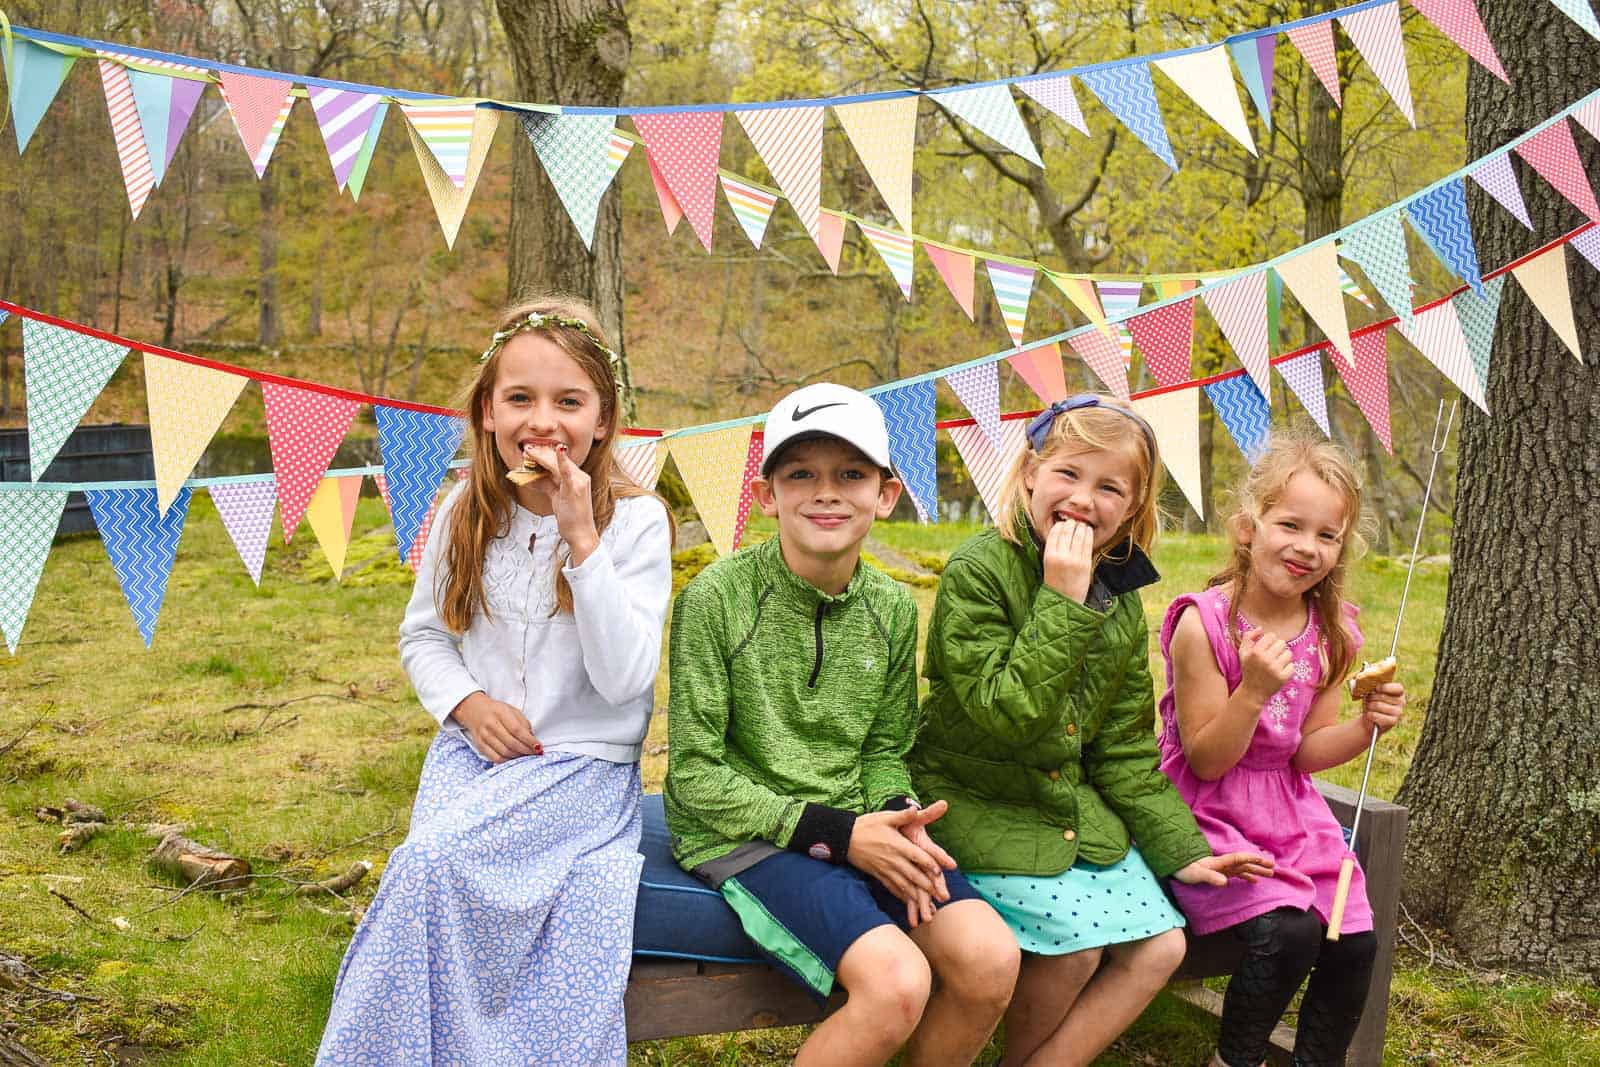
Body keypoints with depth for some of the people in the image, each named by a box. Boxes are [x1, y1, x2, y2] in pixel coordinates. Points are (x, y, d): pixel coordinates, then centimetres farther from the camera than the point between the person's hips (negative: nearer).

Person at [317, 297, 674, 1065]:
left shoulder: (636, 520, -8)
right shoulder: (465, 513, 3)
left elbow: (622, 678, -17)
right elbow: (421, 636, 15)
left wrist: (581, 538, -23)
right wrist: (466, 702, -6)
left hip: (584, 767, -3)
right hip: (476, 752, 3)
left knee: (434, 859, -27)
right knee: (435, 868, -27)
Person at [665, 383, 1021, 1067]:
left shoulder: (893, 610, 5)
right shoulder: (718, 597, -12)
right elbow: (694, 774, -11)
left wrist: (896, 816, -11)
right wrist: (834, 831, -18)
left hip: (853, 827, 6)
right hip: (740, 835, -5)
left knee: (991, 960, -17)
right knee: (897, 982, -28)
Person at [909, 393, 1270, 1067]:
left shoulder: (1121, 603, 5)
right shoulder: (978, 572, -16)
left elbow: (1124, 747, 10)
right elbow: (1005, 714, -25)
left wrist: (1179, 848, 6)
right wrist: (1062, 603, -27)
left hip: (1078, 807, 7)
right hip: (979, 804, -7)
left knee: (1160, 946, -6)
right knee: (1073, 939, -22)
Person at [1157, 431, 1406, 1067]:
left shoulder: (1331, 634, 1)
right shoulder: (1204, 623, -16)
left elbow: (1307, 753, 5)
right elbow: (1205, 761, -15)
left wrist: (1366, 726, -13)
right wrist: (1254, 691, -30)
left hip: (1290, 811, 6)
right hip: (1208, 811, -6)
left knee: (1355, 939, -10)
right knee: (1288, 930, -24)